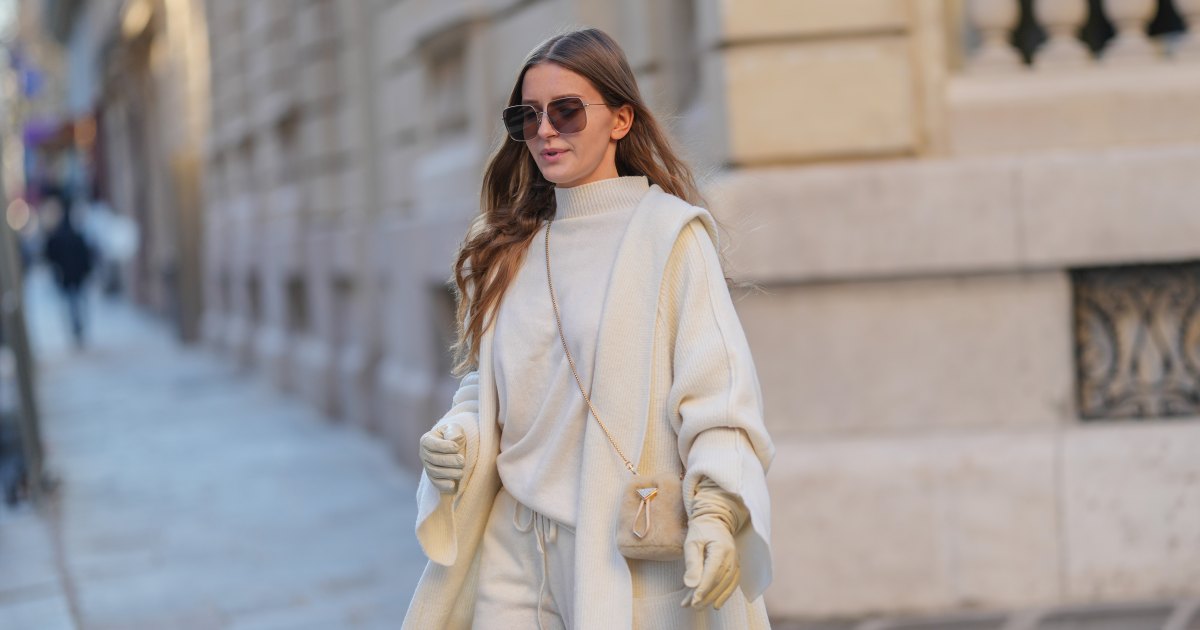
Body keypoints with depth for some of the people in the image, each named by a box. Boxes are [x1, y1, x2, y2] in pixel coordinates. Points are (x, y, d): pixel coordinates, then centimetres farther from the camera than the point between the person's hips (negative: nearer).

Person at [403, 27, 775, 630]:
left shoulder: (669, 233, -5)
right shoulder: (507, 249, 13)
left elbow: (716, 389, -10)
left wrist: (713, 513, -22)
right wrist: (458, 437, -2)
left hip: (630, 556, -5)